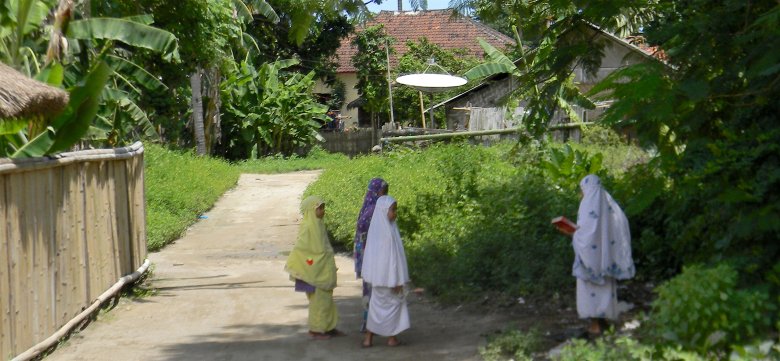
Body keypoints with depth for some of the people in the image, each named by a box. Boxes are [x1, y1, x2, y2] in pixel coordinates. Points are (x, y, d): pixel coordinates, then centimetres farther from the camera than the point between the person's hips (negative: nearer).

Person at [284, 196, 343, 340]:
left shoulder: (318, 225, 8)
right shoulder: (307, 227, -17)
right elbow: (300, 249, -18)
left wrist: (331, 266, 21)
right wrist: (297, 270, -18)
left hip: (324, 270, 9)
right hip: (314, 271, -9)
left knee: (327, 299, 14)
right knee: (318, 300, -1)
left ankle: (328, 327, 23)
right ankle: (315, 329, 9)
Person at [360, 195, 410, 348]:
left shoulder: (377, 227, 6)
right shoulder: (387, 230, -21)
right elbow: (391, 256, -21)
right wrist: (396, 280, -17)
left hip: (379, 275, 8)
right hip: (388, 275, -8)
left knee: (378, 304, 13)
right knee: (393, 302, 6)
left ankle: (369, 338, 13)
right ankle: (392, 338, 14)